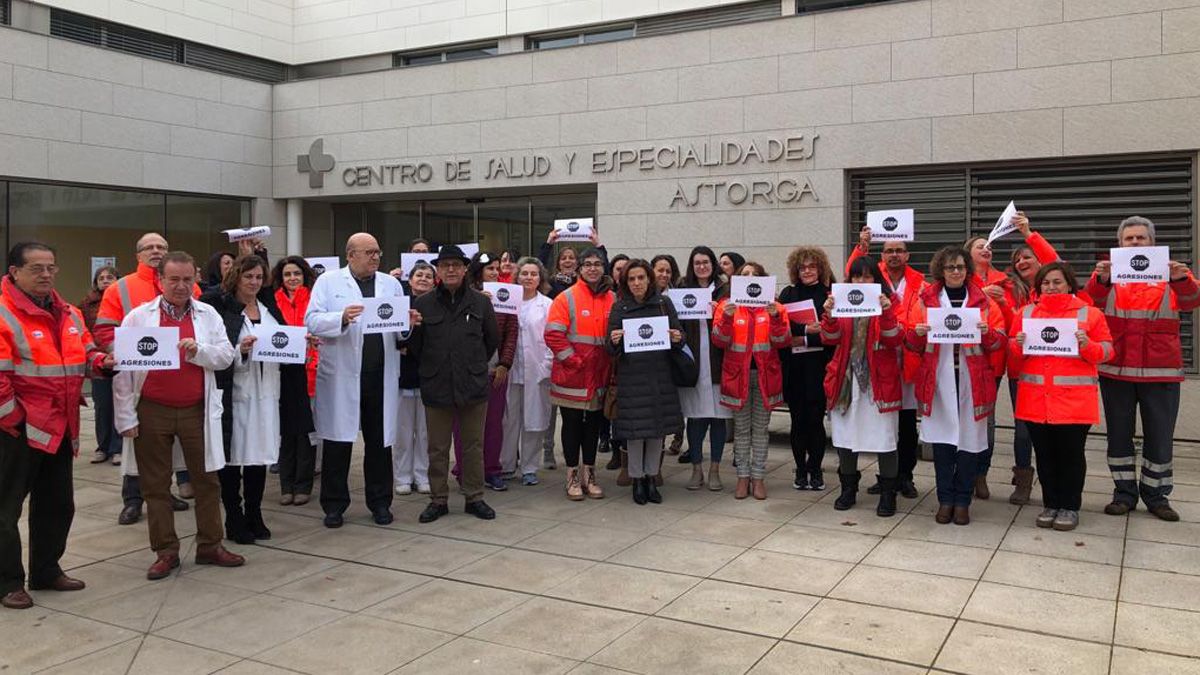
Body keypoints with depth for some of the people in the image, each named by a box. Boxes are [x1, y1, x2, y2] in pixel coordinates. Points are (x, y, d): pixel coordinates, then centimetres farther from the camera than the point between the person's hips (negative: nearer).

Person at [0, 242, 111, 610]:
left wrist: (103, 361, -5)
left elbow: (85, 355, 18)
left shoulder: (69, 314, 9)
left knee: (57, 503, 16)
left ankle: (46, 571, 31)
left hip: (60, 428, 8)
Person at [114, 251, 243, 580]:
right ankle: (165, 551, 18)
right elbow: (122, 368, -1)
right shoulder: (138, 317, 0)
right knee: (156, 485, 7)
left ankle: (210, 545, 20)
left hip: (196, 411, 1)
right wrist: (126, 416, -5)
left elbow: (226, 355, 0)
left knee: (207, 480, 7)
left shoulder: (208, 315, 5)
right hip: (152, 412, -1)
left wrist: (198, 350, -20)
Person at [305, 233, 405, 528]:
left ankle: (380, 502, 22)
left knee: (380, 442, 10)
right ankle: (334, 504, 16)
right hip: (341, 375, -3)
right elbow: (312, 320, -6)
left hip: (381, 374, 3)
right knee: (338, 442, 4)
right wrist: (342, 318, -22)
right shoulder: (328, 282, 3)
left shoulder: (391, 284, 13)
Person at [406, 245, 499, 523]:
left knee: (473, 446, 9)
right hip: (436, 386, 0)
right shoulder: (423, 304, 2)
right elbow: (414, 346, 4)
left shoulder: (481, 302, 3)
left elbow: (493, 340, 12)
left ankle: (474, 497, 21)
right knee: (437, 448, 8)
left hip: (473, 386, 0)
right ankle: (438, 499, 19)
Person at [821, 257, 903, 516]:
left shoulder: (888, 302, 1)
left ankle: (887, 493, 11)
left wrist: (886, 313, -26)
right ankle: (848, 488, 23)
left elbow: (895, 340, -10)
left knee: (885, 436, -1)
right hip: (846, 378, 3)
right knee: (845, 433, 8)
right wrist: (829, 315, -22)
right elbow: (831, 339, -3)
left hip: (879, 380, -3)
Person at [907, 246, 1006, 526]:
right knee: (942, 439, 1)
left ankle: (962, 501, 13)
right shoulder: (926, 299, 9)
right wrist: (917, 333, -12)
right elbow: (912, 343, 9)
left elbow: (999, 342, 6)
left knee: (969, 439, 1)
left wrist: (988, 332, -14)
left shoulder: (984, 300, 9)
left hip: (972, 380, 0)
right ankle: (945, 500, 12)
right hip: (938, 380, 0)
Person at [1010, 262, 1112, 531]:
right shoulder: (1026, 313, 10)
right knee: (1045, 453, 9)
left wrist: (1087, 345, -17)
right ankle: (1050, 504, 21)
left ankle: (1070, 507, 18)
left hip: (1074, 399, -2)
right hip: (1035, 398, 2)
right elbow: (1014, 357, 13)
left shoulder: (1089, 313, 3)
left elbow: (1105, 352, 2)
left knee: (1071, 453, 5)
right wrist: (1018, 345, -9)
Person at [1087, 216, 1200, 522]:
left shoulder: (1169, 272, 6)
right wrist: (1101, 279, -37)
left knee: (1160, 437, 6)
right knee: (1119, 434, 8)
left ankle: (1156, 494, 20)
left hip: (1161, 370, 0)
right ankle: (1124, 493, 19)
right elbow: (1094, 298, -15)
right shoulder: (1110, 273, 5)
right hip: (1116, 370, 0)